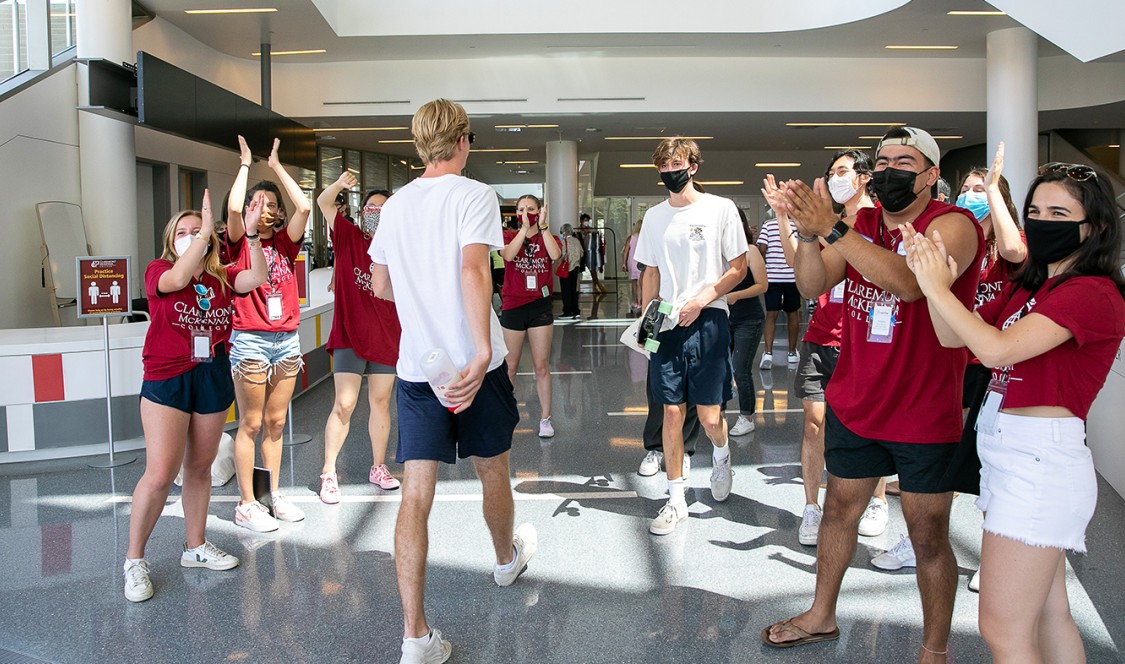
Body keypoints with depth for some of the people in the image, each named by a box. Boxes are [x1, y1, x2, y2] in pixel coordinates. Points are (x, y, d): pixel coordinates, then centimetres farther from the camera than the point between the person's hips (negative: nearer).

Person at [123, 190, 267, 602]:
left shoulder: (222, 278, 8)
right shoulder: (158, 271, -2)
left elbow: (256, 278, -11)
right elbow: (177, 279, -25)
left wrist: (252, 233, -21)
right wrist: (204, 230, -30)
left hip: (213, 379, 4)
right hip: (167, 380, -4)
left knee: (200, 467, 13)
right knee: (160, 474, -9)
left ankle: (195, 547, 28)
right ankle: (134, 560, 7)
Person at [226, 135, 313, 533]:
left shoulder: (285, 243, 10)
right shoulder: (239, 243, 0)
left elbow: (304, 207, -4)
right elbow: (233, 208, -19)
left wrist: (276, 166, 4)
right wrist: (245, 164, -6)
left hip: (286, 340, 4)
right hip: (250, 340, -4)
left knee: (275, 423, 12)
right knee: (250, 424, 0)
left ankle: (274, 496, 21)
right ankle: (246, 504, 8)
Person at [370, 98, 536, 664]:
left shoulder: (395, 204, 9)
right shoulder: (473, 194, -7)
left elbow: (381, 286, 17)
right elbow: (472, 266, -24)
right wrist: (482, 350, -32)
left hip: (415, 368, 4)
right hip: (474, 363, -3)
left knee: (415, 494, -1)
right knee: (492, 471, 20)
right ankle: (507, 558, 46)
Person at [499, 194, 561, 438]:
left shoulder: (548, 238, 6)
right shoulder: (509, 236, 4)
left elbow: (555, 255, -18)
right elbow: (508, 255, -19)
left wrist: (542, 226, -19)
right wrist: (525, 228, -22)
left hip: (540, 307, 1)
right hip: (512, 307, 0)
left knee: (542, 366, 4)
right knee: (510, 367, 5)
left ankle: (545, 418, 12)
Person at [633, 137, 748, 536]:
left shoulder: (720, 209, -1)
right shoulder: (654, 216, 12)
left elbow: (739, 267, 0)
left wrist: (700, 301, -12)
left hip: (707, 322, -3)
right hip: (667, 325, 3)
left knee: (709, 417, -3)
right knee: (672, 413, 3)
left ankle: (721, 456, 33)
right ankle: (676, 501, 12)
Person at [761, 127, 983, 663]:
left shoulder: (954, 225, -13)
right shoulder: (862, 225, 7)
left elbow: (910, 281, -33)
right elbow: (813, 285, -5)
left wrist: (831, 229, -39)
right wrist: (808, 233, -25)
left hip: (924, 417, -5)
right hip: (854, 406, 6)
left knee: (928, 538, 6)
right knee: (839, 511, 18)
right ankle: (821, 617, 37)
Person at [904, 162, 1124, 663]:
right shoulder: (1025, 287, 14)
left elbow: (997, 349, -25)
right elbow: (953, 337, 8)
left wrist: (938, 288, -16)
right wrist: (935, 280, -8)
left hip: (1037, 460, -9)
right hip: (1013, 453, 9)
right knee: (1048, 615, 20)